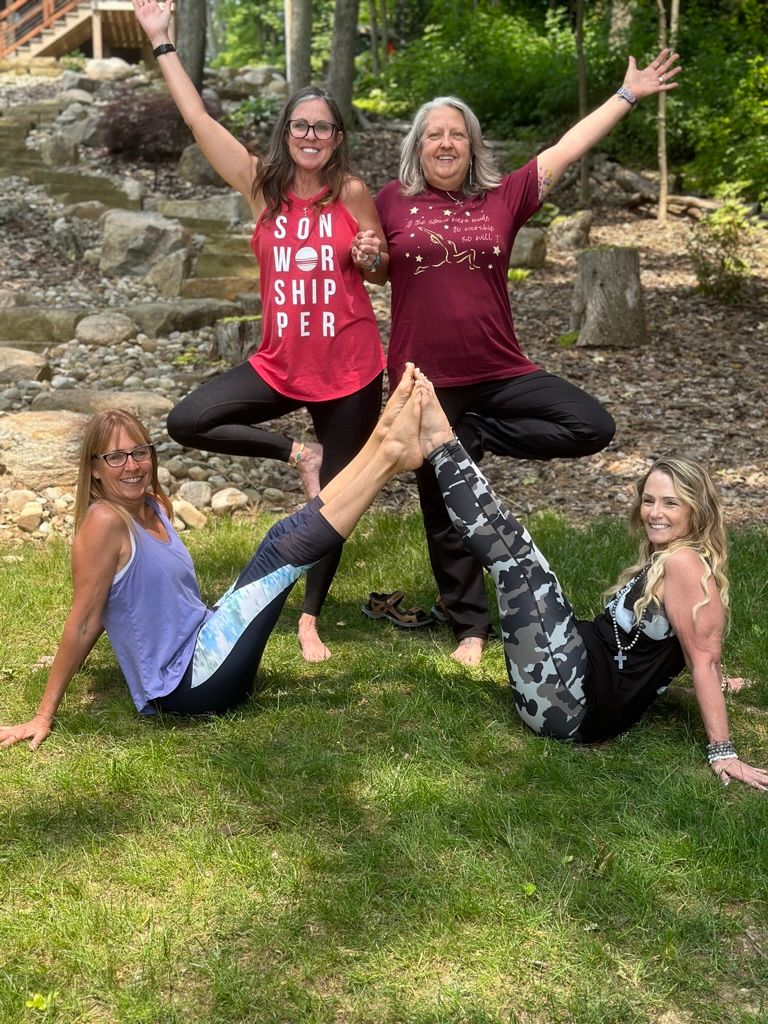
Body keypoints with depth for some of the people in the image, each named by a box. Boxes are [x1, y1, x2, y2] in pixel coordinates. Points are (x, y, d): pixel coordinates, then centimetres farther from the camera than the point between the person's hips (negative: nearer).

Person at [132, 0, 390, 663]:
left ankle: (311, 619, 24)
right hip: (281, 365, 2)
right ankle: (296, 453, 5)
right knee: (187, 423, -13)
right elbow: (198, 118, -1)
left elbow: (382, 266, 8)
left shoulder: (352, 193, -4)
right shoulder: (261, 185, 0)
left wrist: (372, 257, -16)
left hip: (351, 370, -2)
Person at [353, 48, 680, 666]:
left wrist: (629, 95, 11)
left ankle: (477, 437, 0)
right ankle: (471, 626, 22)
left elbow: (567, 149, 8)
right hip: (425, 379, -2)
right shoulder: (392, 202, 2)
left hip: (499, 372, 2)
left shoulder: (503, 198, 5)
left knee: (592, 427, -14)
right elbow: (379, 275, 14)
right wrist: (365, 255, -9)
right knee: (446, 511, 6)